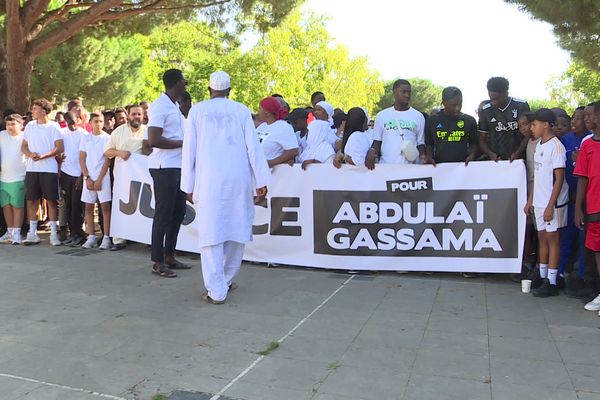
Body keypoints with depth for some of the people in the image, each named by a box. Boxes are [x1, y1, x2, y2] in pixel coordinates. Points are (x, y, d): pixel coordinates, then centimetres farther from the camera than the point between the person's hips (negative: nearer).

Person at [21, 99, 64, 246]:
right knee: (31, 200, 6)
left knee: (51, 200, -1)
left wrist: (43, 156, -18)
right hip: (32, 169, 4)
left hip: (49, 169, -4)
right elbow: (24, 146, 13)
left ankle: (53, 233, 6)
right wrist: (30, 154, -9)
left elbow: (60, 148, -7)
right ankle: (32, 233, 14)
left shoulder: (53, 126, 0)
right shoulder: (29, 126, 12)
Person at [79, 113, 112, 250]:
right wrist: (87, 178, -4)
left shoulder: (107, 138, 1)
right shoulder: (85, 138, 9)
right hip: (88, 177, 3)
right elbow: (82, 159, 7)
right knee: (89, 207, 4)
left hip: (103, 177, -3)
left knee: (105, 207, -4)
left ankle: (106, 238, -2)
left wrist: (99, 179, -9)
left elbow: (107, 160, -4)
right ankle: (91, 238, 10)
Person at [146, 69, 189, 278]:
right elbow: (153, 140, -22)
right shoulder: (160, 106, -13)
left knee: (178, 212, 15)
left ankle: (169, 256, 27)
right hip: (164, 168, -9)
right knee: (163, 215, -2)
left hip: (178, 167, 9)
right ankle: (158, 263, 9)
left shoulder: (175, 107, 17)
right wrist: (182, 143, -15)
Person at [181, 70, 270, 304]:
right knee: (236, 228, 13)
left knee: (211, 231, 0)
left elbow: (189, 149, 5)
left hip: (209, 180, -1)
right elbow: (253, 147, 2)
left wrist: (189, 185, 9)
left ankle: (217, 291, -3)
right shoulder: (241, 110, 7)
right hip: (238, 180, 1)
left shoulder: (197, 111, 7)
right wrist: (261, 181, 3)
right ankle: (227, 280, 25)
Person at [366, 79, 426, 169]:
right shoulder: (382, 115, 8)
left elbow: (420, 143, 10)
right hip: (386, 167, 0)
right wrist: (372, 152, -11)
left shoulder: (418, 116, 8)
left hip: (410, 168, 0)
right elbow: (377, 141, 10)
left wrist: (423, 156, -10)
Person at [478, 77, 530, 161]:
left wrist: (518, 153, -12)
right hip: (495, 161, 1)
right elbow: (482, 139, 6)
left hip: (518, 160, -1)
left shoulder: (521, 106, -1)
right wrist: (490, 154, -12)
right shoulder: (485, 110, 2)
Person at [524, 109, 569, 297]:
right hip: (539, 201, 8)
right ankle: (542, 277, 22)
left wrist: (551, 205, -18)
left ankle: (551, 283, 7)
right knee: (542, 237, 12)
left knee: (552, 238, -1)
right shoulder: (539, 145, 12)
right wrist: (530, 200, 15)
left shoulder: (556, 146, -13)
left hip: (552, 202, -8)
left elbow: (559, 178, -16)